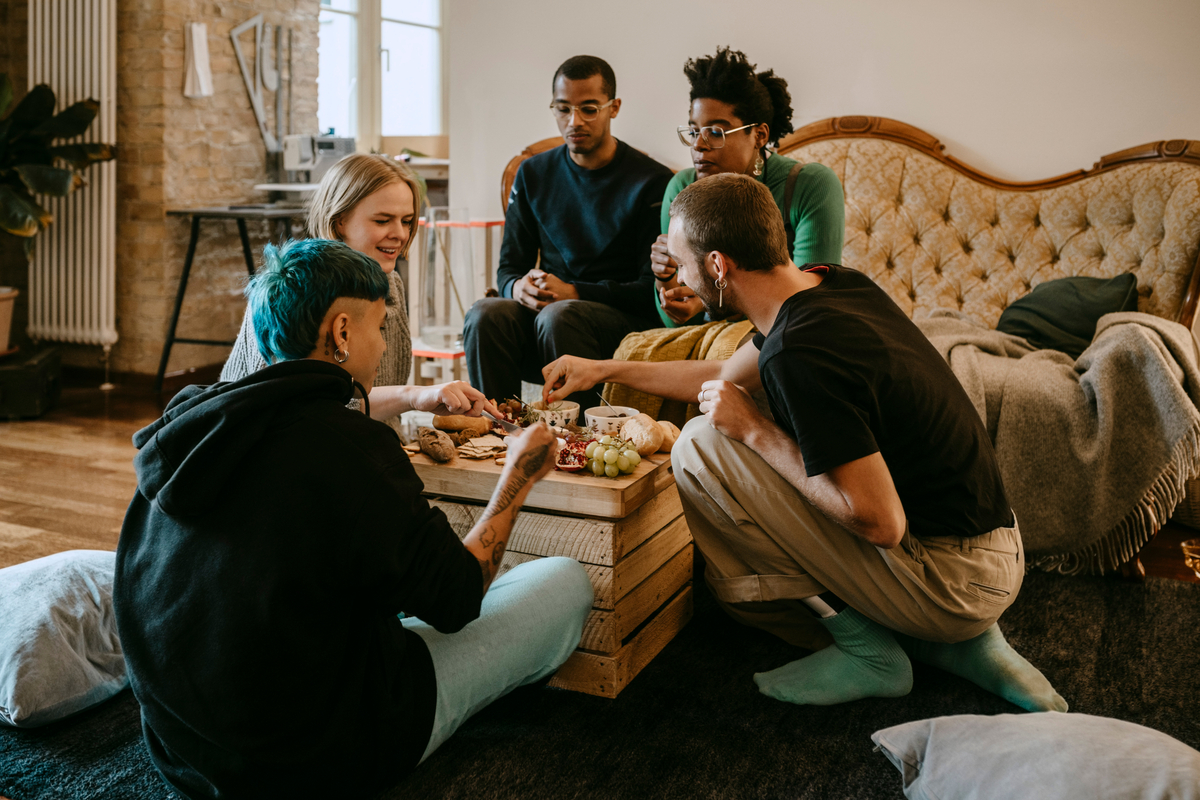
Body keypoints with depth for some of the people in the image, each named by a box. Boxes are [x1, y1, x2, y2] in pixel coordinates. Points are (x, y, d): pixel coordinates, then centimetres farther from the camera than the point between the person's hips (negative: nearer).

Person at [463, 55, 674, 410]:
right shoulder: (534, 174, 13)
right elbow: (509, 266, 15)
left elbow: (653, 288, -7)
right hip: (546, 306, 4)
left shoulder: (653, 181, -2)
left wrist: (574, 292, -19)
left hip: (624, 318, -3)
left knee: (558, 316, -36)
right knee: (486, 314, -27)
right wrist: (518, 287, -11)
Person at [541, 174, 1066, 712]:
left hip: (955, 579, -9)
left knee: (701, 446, -14)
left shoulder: (800, 354, -26)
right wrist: (605, 369, 27)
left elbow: (880, 522, -25)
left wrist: (755, 431, -16)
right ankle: (957, 644, 12)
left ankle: (865, 649, -2)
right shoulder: (832, 283, 4)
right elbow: (728, 375, 20)